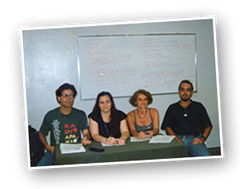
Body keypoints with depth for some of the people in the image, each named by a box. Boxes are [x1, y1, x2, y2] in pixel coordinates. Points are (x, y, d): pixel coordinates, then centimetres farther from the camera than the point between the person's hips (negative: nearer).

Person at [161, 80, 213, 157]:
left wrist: (202, 138, -6)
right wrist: (178, 140, -10)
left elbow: (208, 126, 15)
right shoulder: (172, 108, 18)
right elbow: (167, 127, 7)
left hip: (194, 139, 0)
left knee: (205, 156, -31)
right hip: (176, 139, 0)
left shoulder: (198, 106, 20)